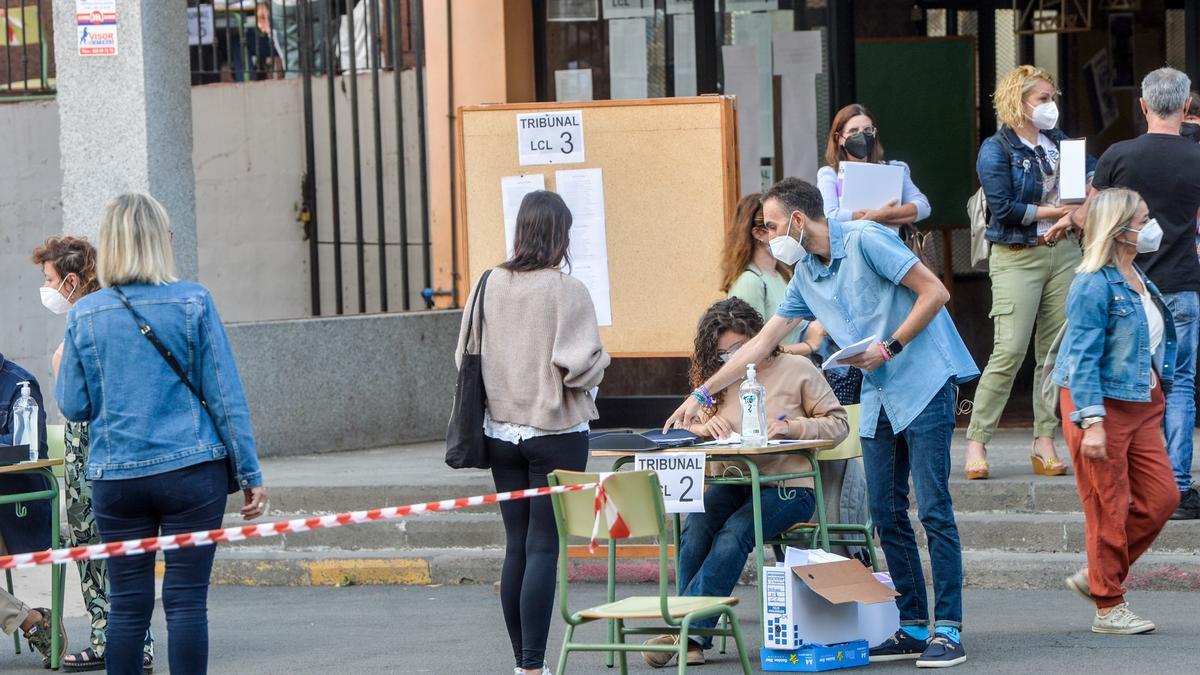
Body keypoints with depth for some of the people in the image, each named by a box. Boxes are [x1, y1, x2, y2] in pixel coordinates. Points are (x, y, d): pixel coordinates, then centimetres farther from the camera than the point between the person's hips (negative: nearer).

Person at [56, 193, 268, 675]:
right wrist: (249, 473, 2)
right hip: (191, 471, -2)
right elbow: (225, 395, -3)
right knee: (186, 599, 0)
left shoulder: (85, 314, 1)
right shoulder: (193, 302, -4)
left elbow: (73, 406, 4)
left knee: (127, 604, 7)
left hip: (115, 478, 2)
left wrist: (62, 367, 26)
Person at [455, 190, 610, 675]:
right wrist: (601, 359, 3)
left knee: (516, 546, 11)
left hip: (501, 431, 5)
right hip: (556, 434, -5)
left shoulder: (490, 286, 1)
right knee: (544, 546, -3)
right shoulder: (567, 290, -13)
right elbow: (580, 367, -17)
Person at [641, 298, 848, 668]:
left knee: (735, 532, -32)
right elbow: (681, 425, 17)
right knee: (696, 527, -28)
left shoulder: (796, 370, 3)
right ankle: (693, 639, -29)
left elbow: (838, 423, 1)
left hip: (787, 487, -4)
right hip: (733, 483, 4)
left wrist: (791, 426, -15)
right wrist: (708, 424, -6)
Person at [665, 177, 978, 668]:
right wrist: (701, 395, 18)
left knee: (933, 509, -9)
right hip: (878, 397, 8)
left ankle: (948, 629, -9)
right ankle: (913, 627, 10)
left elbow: (934, 292, -13)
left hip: (924, 383, -8)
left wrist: (889, 348, -16)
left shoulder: (865, 241, -11)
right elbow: (761, 343, 18)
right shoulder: (805, 276, 13)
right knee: (887, 514, 5)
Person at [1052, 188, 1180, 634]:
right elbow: (1082, 358, -19)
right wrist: (1091, 422, -23)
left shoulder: (1138, 279, 11)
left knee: (1161, 497, 6)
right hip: (1102, 404, -9)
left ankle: (1095, 576, 19)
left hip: (1142, 404, 9)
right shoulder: (1094, 285, -16)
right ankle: (1109, 609, 8)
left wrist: (1157, 394, 21)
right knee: (1109, 509, -2)